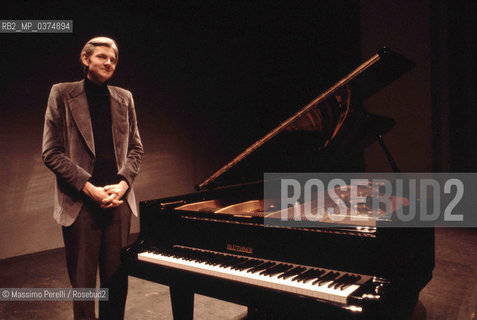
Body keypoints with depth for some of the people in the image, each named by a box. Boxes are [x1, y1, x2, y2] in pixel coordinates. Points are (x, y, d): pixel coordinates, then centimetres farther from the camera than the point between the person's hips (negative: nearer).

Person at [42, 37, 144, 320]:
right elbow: (51, 153, -4)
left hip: (118, 200, 3)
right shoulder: (62, 94, 2)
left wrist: (123, 183, -6)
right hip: (80, 203, -2)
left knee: (117, 280, 10)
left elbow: (135, 148, 11)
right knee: (83, 281, 9)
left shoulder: (124, 98, 11)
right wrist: (89, 187, -13)